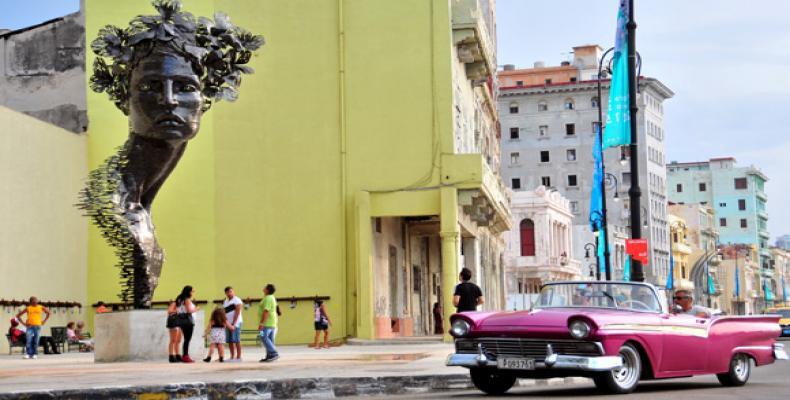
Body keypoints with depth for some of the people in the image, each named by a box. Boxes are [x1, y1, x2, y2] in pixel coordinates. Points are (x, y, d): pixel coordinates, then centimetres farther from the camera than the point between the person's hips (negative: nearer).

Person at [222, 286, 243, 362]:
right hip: (228, 324, 7)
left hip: (235, 323, -7)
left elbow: (237, 313, -12)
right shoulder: (225, 302, 18)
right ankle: (232, 357, 12)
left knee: (237, 341, -8)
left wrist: (234, 324, -18)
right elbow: (223, 313, 16)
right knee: (230, 341, 6)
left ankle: (238, 357, -6)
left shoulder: (237, 300, -5)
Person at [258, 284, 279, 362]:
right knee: (269, 339, 9)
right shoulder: (271, 298, 18)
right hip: (272, 323, 10)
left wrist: (261, 323, -24)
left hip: (267, 323, -10)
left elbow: (266, 311, -23)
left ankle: (274, 353, -19)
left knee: (264, 337, -13)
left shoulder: (268, 298, -15)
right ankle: (269, 356, 10)